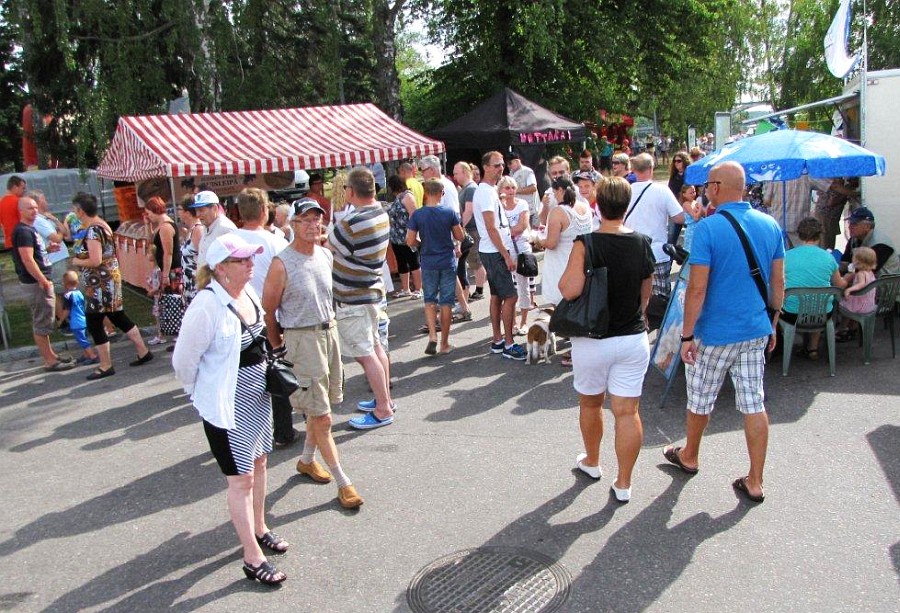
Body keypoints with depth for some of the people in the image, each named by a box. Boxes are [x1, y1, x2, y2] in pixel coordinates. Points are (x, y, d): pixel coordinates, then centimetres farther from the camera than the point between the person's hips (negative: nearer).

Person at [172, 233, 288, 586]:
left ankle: (259, 528, 41)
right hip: (227, 404, -8)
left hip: (257, 395, 8)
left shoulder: (248, 292, 0)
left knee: (259, 463, 21)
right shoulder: (207, 306, -25)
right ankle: (253, 557, 14)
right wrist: (201, 396, -2)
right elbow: (184, 360, -16)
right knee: (241, 478, 2)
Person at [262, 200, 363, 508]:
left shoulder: (326, 255, 4)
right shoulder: (282, 263, -16)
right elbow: (268, 311, -8)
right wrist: (278, 347, 0)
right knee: (322, 416, -3)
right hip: (302, 339, -7)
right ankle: (343, 482, 5)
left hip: (329, 330, 7)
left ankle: (307, 460, 39)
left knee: (321, 406, 18)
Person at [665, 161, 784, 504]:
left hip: (716, 333, -5)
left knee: (700, 400, 15)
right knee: (754, 404, 9)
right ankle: (755, 482, 15)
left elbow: (697, 288, -18)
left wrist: (687, 335, -11)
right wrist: (773, 324, 19)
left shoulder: (708, 228, -16)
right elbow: (778, 283, 8)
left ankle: (689, 457, 37)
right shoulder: (770, 225, 2)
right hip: (757, 331, 5)